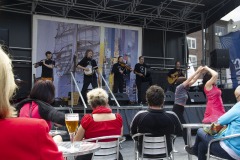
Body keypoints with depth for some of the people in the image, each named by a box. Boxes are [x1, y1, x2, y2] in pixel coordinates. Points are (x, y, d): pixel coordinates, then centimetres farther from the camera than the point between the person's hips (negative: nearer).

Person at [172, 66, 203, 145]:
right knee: (184, 127, -8)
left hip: (180, 110, 9)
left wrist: (200, 72, 2)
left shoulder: (185, 89, 11)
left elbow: (193, 80, 9)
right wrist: (197, 71, -14)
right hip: (177, 110, -9)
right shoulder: (179, 87, -10)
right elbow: (189, 79, -16)